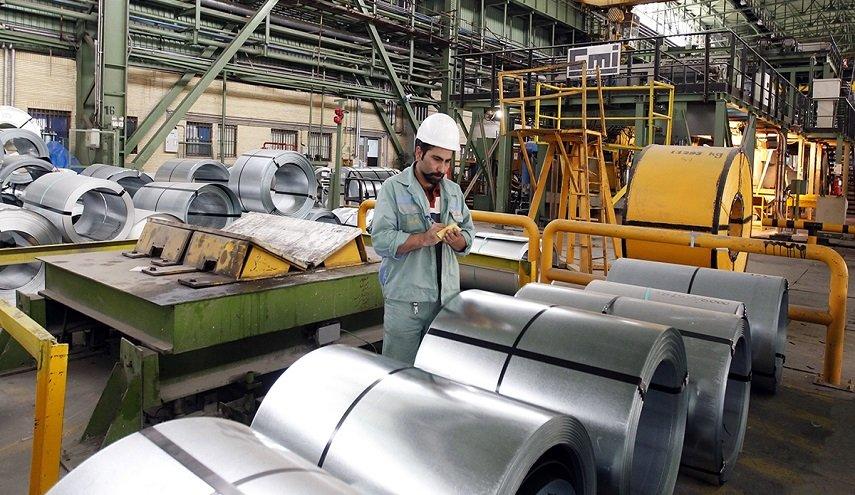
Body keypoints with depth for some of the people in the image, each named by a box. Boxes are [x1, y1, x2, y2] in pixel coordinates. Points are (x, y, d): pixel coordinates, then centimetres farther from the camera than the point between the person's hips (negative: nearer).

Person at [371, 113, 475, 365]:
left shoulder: (454, 191, 11)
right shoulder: (393, 188, -6)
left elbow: (469, 232, 13)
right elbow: (381, 239, -14)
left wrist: (458, 240, -9)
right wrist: (423, 239, -24)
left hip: (448, 297, 5)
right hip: (405, 300, -5)